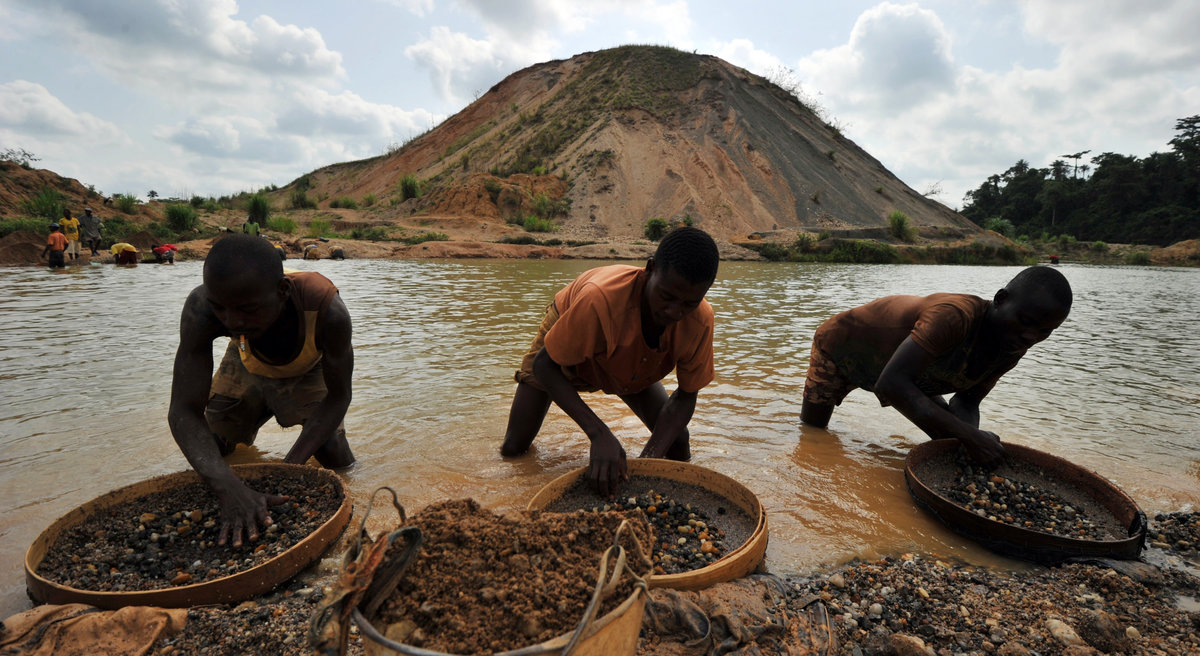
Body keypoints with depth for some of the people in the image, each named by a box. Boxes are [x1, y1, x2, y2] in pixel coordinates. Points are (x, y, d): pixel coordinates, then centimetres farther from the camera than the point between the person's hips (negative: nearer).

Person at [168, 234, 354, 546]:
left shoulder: (328, 311, -42)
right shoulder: (202, 309, -38)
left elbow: (338, 396, -28)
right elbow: (183, 411, -36)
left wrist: (291, 465, -38)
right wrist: (228, 487, -52)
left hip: (308, 371, -1)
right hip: (247, 368, 2)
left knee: (336, 463, -10)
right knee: (207, 456, 8)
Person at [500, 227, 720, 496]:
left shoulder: (700, 320, -34)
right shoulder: (601, 298, -47)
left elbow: (685, 396, -19)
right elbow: (545, 365, -34)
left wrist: (649, 457, -35)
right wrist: (599, 434, -46)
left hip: (633, 367, 3)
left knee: (679, 451, -6)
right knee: (513, 448, -6)